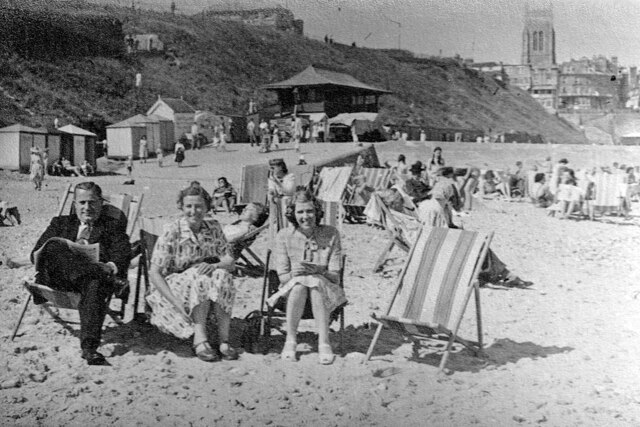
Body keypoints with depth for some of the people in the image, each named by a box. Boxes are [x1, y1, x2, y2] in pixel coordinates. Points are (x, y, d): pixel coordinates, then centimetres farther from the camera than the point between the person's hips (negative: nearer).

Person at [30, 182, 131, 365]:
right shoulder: (61, 223, 28)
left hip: (93, 275, -2)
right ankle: (103, 275, -38)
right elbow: (35, 253, 16)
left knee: (95, 286, -39)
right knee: (53, 246, -30)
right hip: (59, 278, 2)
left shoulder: (113, 225, 21)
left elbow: (122, 254, 4)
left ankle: (89, 348, -48)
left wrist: (110, 266, -21)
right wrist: (47, 257, -10)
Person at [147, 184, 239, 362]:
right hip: (175, 286, -3)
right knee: (201, 279, -33)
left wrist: (215, 266, -28)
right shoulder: (172, 231, -10)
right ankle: (199, 340, -32)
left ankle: (223, 340, -29)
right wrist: (176, 303, -25)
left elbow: (230, 261, -4)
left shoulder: (213, 228, 3)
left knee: (222, 276, -28)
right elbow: (154, 273, -13)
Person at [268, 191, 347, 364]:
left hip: (326, 292, 0)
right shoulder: (284, 236, -2)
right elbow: (282, 275, -4)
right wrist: (295, 274, -24)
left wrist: (318, 271, -25)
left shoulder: (331, 234, -3)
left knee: (316, 285, -34)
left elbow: (335, 275, -5)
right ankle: (290, 341, -26)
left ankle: (324, 344, -35)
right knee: (300, 285, -33)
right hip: (292, 290, 0)